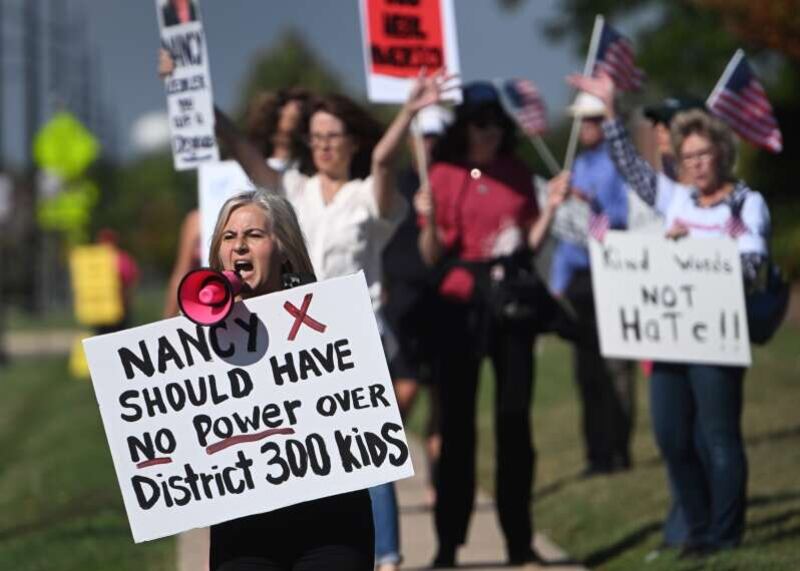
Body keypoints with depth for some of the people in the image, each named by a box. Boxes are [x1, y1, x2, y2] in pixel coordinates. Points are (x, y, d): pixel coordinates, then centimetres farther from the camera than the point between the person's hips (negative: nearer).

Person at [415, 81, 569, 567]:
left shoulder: (518, 173, 9)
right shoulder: (444, 175, 1)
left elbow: (531, 240, 10)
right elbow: (432, 255, -1)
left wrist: (552, 207, -4)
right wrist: (429, 220, -19)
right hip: (463, 300, -2)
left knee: (515, 418, 3)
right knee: (457, 421, -2)